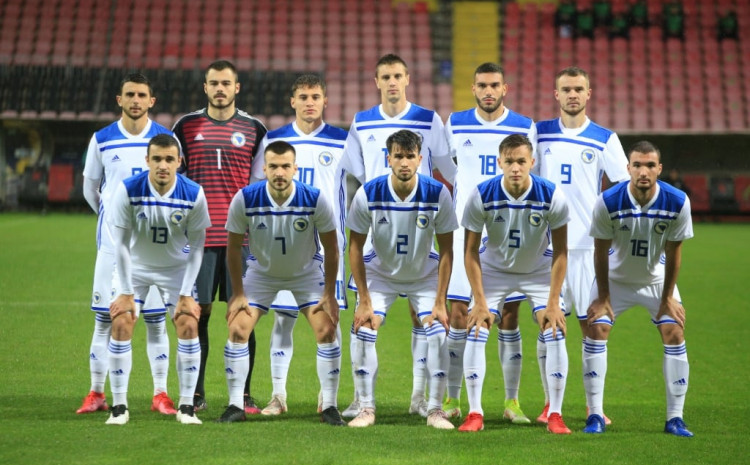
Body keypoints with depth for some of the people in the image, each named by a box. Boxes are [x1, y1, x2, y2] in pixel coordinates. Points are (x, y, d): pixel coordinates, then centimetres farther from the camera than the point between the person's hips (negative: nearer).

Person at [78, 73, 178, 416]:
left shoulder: (166, 139, 1)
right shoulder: (102, 140, 4)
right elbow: (90, 187, 16)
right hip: (113, 240, 1)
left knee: (156, 319, 1)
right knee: (105, 318, 1)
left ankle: (160, 395, 6)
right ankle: (96, 394, 7)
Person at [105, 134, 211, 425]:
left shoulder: (193, 194, -20)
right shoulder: (128, 191, -23)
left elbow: (196, 247, -12)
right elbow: (121, 243, -16)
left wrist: (186, 294, -14)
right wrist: (126, 292, -15)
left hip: (176, 268, 0)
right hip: (136, 267, 0)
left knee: (188, 325, -12)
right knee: (121, 325, -13)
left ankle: (186, 406, -2)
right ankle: (119, 406, -2)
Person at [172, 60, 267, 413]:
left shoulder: (254, 129, 7)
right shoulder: (186, 126, 8)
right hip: (198, 236, 0)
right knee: (198, 313, 1)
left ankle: (244, 394, 5)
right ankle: (195, 394, 8)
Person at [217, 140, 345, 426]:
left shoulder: (315, 200, -26)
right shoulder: (245, 200, -24)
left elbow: (331, 248, -13)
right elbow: (233, 247, -10)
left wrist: (329, 295, -12)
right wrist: (238, 293, -8)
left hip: (307, 273, -1)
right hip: (261, 272, 1)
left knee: (326, 331, -14)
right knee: (237, 330, -11)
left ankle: (329, 407, -2)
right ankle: (235, 406, 0)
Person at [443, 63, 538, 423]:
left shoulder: (525, 127, 2)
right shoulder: (455, 124, 4)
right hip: (465, 229, 1)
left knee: (508, 318, 1)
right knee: (458, 315, -2)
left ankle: (512, 402, 9)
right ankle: (452, 399, 6)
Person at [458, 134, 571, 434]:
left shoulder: (552, 197, -24)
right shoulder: (482, 196, -24)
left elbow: (560, 252, -14)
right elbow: (471, 251, -14)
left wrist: (553, 303, -17)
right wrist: (480, 302, -18)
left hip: (539, 271, 0)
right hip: (494, 271, 0)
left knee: (555, 334, -14)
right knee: (475, 332, -13)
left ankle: (555, 415, -3)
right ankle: (474, 413, -3)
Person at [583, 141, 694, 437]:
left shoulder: (678, 202, -23)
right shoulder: (608, 202, -26)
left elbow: (673, 253, -12)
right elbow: (601, 251, -15)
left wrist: (667, 297, -7)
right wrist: (603, 298, -11)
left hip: (656, 279, 1)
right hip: (615, 278, -1)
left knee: (674, 333, -10)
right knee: (596, 330, -13)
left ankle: (675, 418, -2)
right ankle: (595, 415, -5)